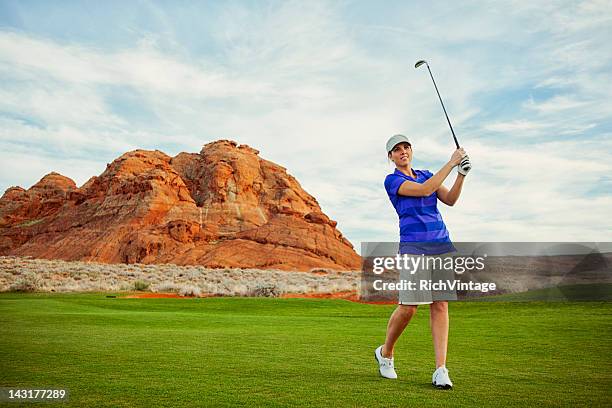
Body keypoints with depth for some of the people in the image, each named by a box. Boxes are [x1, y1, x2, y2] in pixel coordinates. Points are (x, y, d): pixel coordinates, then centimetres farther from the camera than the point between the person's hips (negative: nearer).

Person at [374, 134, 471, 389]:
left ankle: (441, 369, 1)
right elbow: (424, 190, -15)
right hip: (413, 245, -5)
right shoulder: (392, 180, 1)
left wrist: (461, 174, -7)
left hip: (441, 243, 5)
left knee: (440, 305, -2)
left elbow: (450, 200, 8)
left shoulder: (426, 174, 20)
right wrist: (451, 163, -12)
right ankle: (385, 353, 16)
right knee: (408, 307, -8)